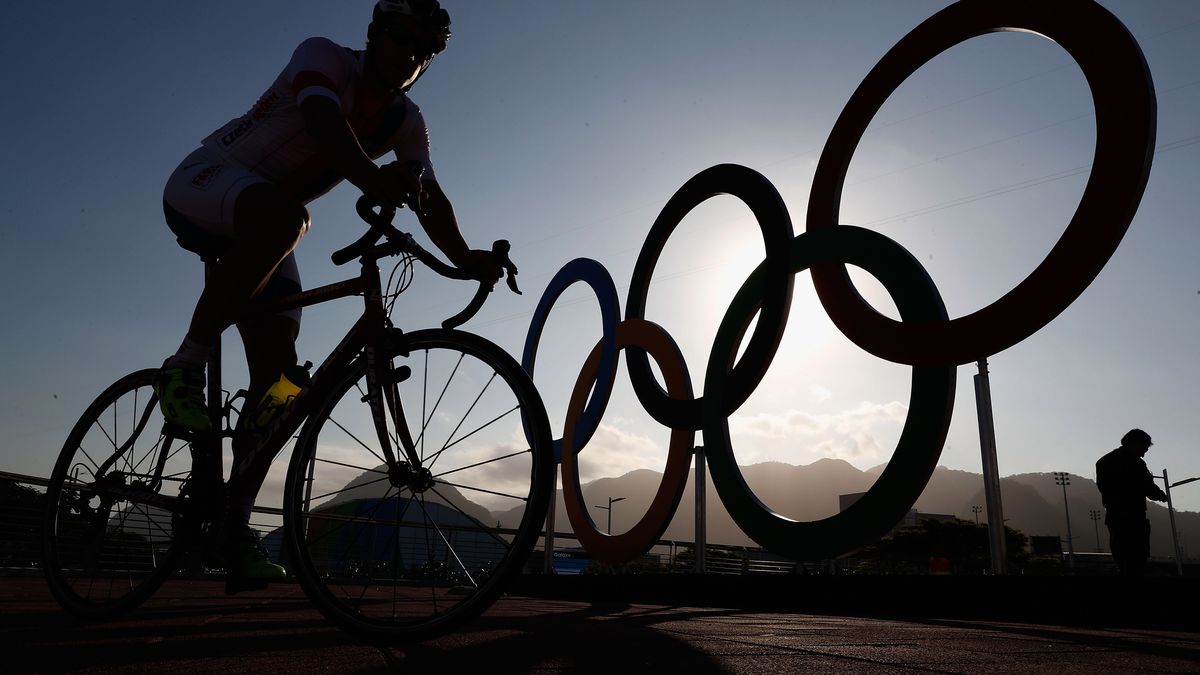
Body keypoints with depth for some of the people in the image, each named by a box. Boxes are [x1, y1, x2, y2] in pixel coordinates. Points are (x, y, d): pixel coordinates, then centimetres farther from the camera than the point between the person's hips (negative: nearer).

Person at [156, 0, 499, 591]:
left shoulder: (406, 121, 1)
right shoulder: (325, 57, -15)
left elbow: (430, 197, -14)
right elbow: (323, 120, -38)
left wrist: (463, 258, -33)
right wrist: (369, 176, -58)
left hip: (257, 227, 6)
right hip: (201, 186, -6)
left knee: (278, 374, -8)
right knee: (281, 215, -42)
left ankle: (234, 527, -1)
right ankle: (185, 366, -27)